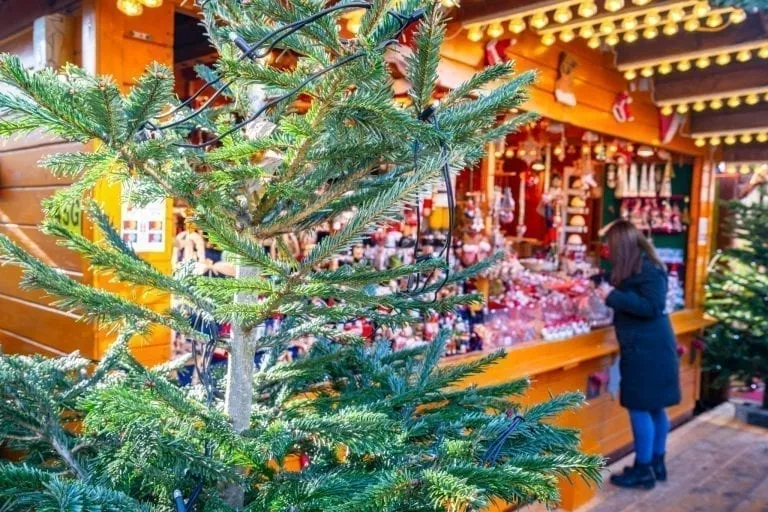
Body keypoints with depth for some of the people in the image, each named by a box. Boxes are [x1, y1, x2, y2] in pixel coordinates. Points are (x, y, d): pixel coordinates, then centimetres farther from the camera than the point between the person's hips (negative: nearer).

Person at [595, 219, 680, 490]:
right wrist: (605, 288, 18)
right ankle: (656, 463, 26)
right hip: (648, 347, 10)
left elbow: (652, 307, -22)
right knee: (654, 407, 15)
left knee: (640, 408, -3)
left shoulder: (648, 269, -15)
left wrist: (613, 296, -22)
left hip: (647, 349, -10)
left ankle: (643, 470, 7)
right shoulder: (636, 267, 14)